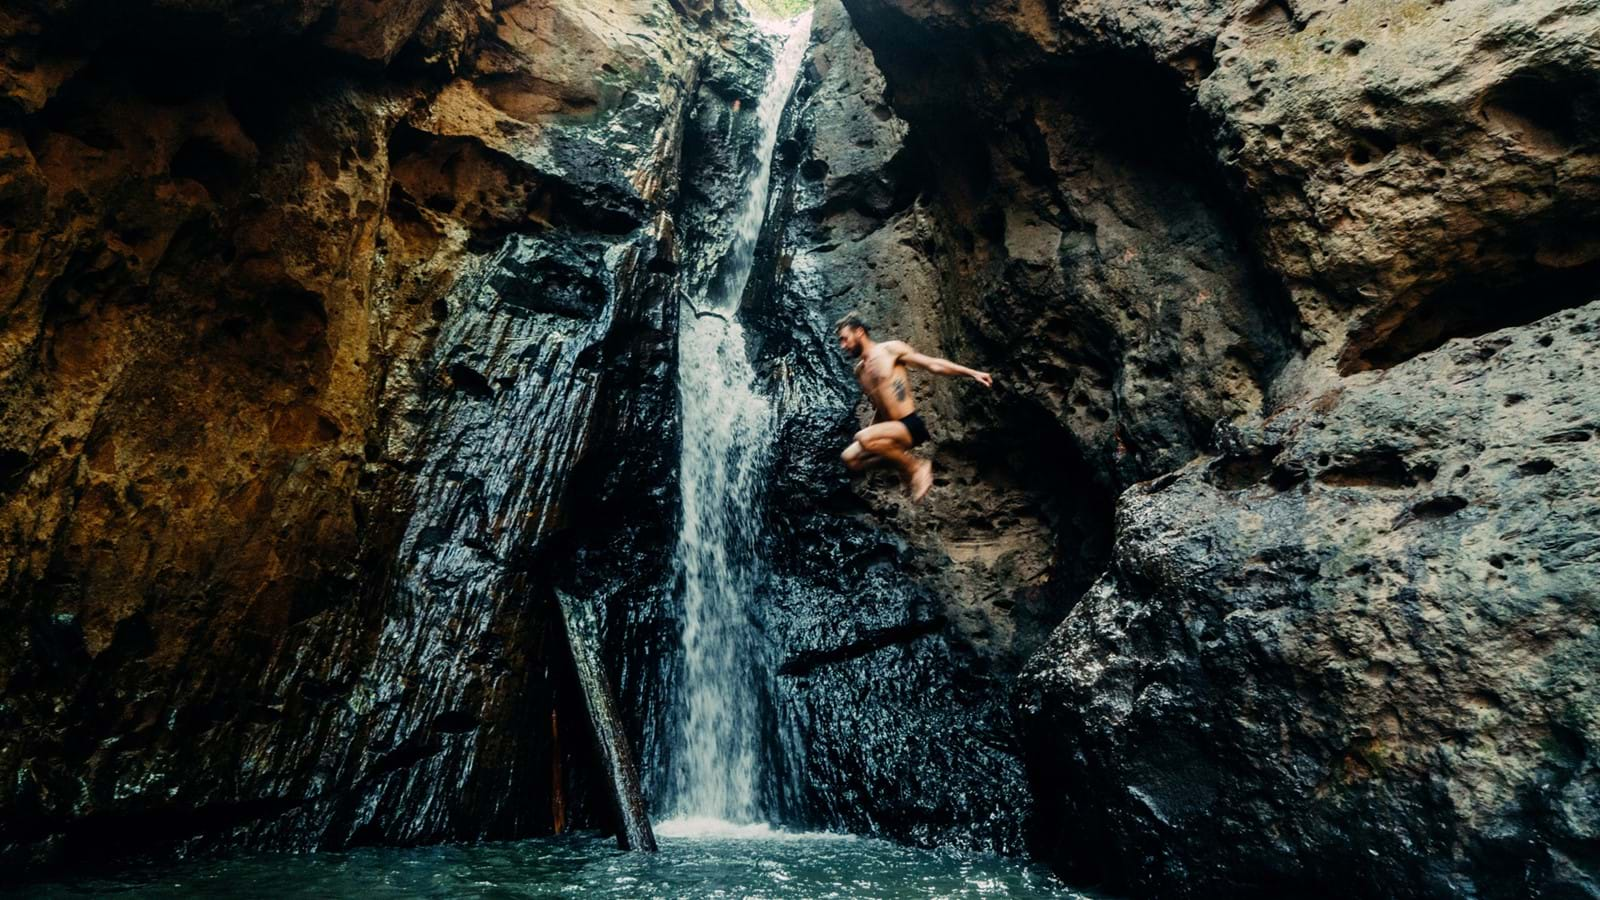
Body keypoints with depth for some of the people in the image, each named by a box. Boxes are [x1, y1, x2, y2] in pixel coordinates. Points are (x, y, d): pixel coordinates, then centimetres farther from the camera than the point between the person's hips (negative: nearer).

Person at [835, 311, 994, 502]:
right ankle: (900, 458, 6)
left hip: (911, 426, -7)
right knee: (849, 459, -5)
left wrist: (972, 373, -7)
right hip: (891, 427, 7)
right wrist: (871, 432, 20)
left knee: (863, 438, -30)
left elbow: (933, 364, -3)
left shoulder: (890, 349, -5)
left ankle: (916, 467, -11)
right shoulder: (859, 370, 16)